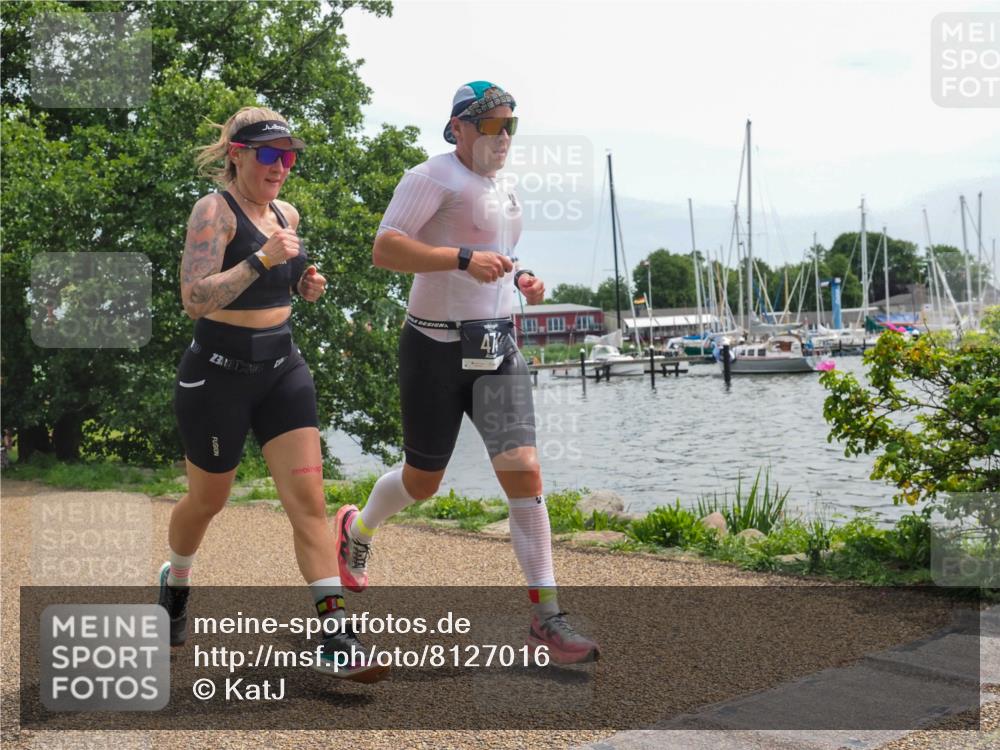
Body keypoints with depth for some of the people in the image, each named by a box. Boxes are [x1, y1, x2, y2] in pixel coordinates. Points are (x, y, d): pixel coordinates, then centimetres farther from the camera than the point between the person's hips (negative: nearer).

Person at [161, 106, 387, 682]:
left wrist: (306, 286, 4)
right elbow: (195, 298, -23)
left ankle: (337, 640, -9)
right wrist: (262, 259, -30)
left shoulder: (287, 214, 9)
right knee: (208, 501, 13)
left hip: (282, 367, 5)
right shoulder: (215, 209, -12)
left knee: (308, 497, -7)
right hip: (220, 370, -5)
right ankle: (176, 580, 45)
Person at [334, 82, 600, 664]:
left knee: (524, 472, -8)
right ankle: (356, 529, 42)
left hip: (497, 348, 6)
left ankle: (547, 617, -5)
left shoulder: (504, 191, 17)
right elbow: (386, 249, -21)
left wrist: (521, 279, 10)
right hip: (437, 348, -6)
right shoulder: (433, 177, -9)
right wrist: (464, 258, -31)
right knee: (423, 481, 8)